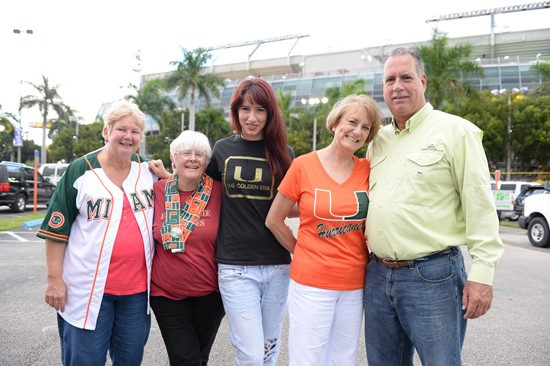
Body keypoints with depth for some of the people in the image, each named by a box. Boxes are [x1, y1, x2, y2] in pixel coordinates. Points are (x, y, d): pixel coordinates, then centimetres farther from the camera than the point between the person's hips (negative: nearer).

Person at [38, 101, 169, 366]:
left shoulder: (149, 171, 6)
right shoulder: (80, 172, -6)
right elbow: (56, 230, -4)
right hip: (88, 289, -3)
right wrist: (54, 279, -7)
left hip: (138, 288, 4)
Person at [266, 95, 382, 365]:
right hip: (311, 283, -3)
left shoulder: (368, 170, 0)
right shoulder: (303, 165, -8)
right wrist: (304, 253, 3)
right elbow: (274, 221, 0)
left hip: (355, 284, 4)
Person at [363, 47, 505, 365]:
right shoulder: (378, 140, 13)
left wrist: (482, 274, -14)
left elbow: (480, 206, -9)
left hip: (432, 277, -6)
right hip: (378, 275, 6)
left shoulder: (455, 130, -5)